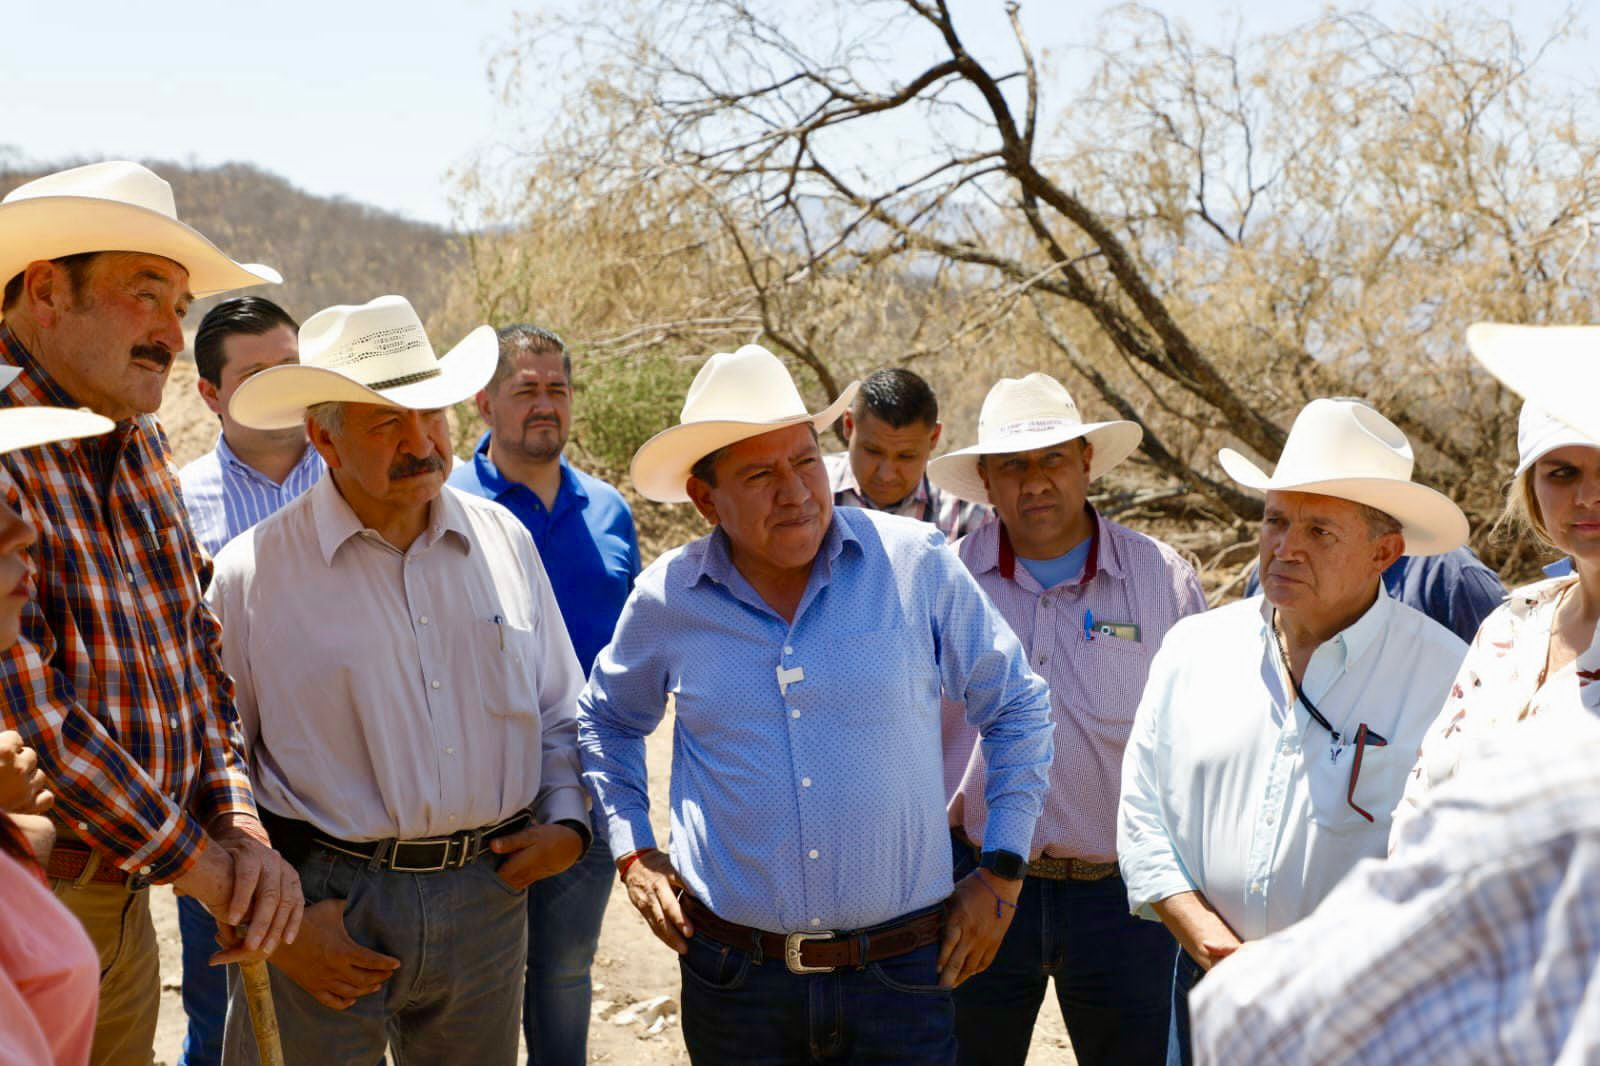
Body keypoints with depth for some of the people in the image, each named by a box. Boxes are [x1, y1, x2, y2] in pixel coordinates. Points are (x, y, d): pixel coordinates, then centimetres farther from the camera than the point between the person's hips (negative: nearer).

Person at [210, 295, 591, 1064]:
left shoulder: (505, 541, 5)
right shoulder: (252, 573, -7)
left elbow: (560, 712, 15)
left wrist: (567, 818, 1)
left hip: (487, 899, 4)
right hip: (323, 903, -3)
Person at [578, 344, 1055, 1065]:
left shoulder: (916, 564, -5)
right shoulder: (666, 600, -1)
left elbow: (1016, 708, 7)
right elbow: (606, 720, 20)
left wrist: (1002, 870, 5)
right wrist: (632, 853, 10)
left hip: (902, 976, -1)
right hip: (733, 978, 1)